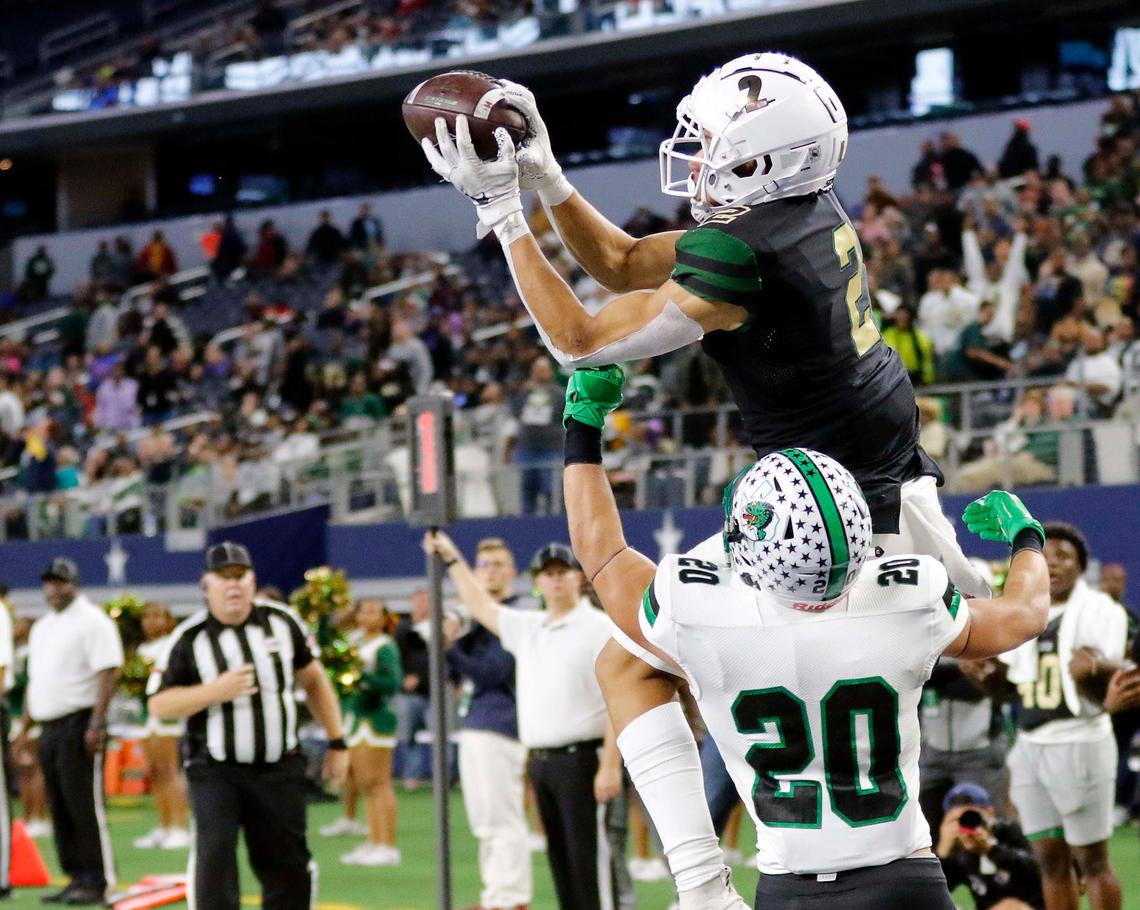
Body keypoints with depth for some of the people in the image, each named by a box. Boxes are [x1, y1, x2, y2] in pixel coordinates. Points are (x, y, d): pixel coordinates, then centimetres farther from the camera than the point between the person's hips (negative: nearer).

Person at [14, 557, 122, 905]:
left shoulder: (92, 621, -6)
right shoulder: (42, 627, 20)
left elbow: (108, 674, -14)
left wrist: (96, 724, -22)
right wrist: (25, 728, 20)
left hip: (78, 723, -8)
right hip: (48, 726, 8)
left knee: (84, 804, -9)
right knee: (59, 807, 8)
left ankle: (97, 882, -6)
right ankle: (76, 877, 13)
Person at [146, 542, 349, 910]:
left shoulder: (281, 621, 2)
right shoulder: (190, 638, -7)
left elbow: (313, 680, 13)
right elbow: (159, 704, -7)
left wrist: (337, 742, 10)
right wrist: (217, 691, -21)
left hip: (280, 769, 3)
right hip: (215, 769, -3)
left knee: (290, 866, 6)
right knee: (213, 855, -18)